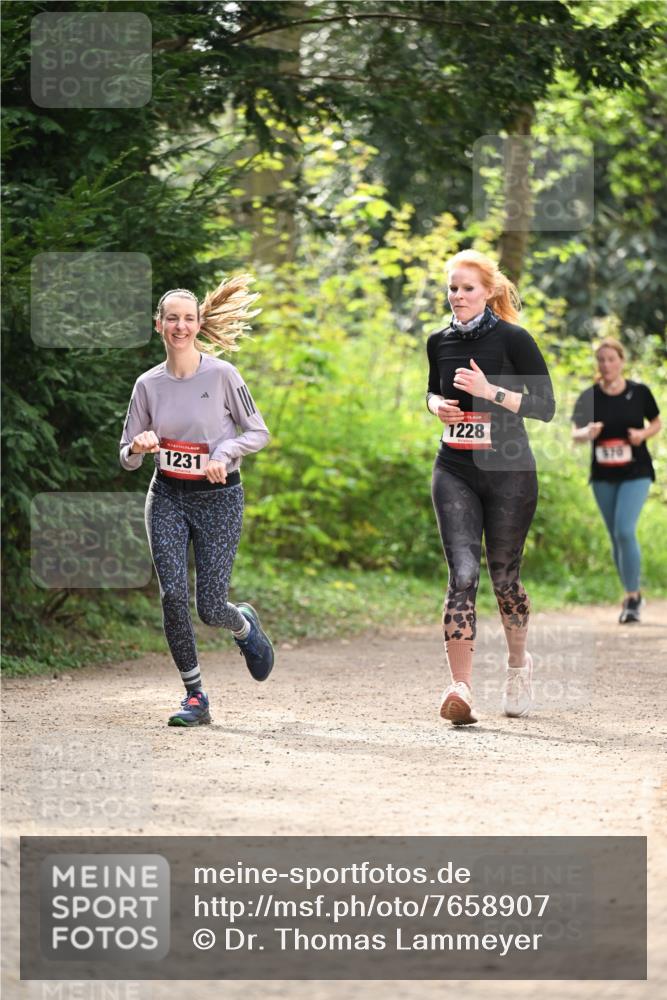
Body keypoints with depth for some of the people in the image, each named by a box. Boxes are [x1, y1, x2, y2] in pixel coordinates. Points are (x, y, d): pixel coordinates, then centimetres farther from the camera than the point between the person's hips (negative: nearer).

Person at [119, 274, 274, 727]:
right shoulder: (148, 384, 2)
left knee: (210, 607, -7)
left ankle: (245, 625, 32)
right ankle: (195, 697, 2)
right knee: (173, 595, -13)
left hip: (218, 498, -3)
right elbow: (127, 458, 6)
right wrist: (138, 447, -17)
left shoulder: (222, 374, -7)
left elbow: (258, 433, 0)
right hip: (167, 497, 3)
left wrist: (223, 452, -17)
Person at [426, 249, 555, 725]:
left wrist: (490, 391, -18)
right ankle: (461, 687, -20)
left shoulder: (513, 339, -6)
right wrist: (437, 405, 3)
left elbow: (546, 406, -8)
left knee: (504, 574, 7)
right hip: (455, 471, 3)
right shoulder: (439, 342, 8)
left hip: (509, 470, -3)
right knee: (463, 574, -11)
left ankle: (519, 663, 34)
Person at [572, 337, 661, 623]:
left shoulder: (639, 392, -5)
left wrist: (643, 434, -13)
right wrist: (587, 433, -26)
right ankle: (632, 594, 27)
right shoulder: (589, 396, -2)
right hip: (603, 476, 3)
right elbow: (575, 433, -3)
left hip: (636, 472, -3)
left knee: (625, 531, -17)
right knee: (615, 537, 10)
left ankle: (632, 599, -6)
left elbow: (657, 423, 8)